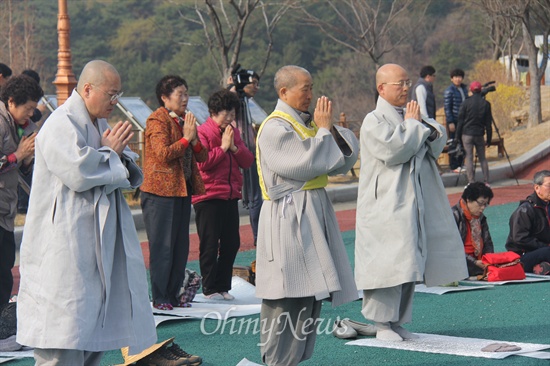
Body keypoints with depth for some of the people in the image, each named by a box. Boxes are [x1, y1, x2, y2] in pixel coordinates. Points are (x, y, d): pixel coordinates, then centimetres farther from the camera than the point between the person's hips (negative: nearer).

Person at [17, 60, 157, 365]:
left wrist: (117, 156, -7)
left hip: (98, 243, 10)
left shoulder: (101, 124, 17)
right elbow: (80, 172, -26)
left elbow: (132, 176, 16)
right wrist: (111, 153, -8)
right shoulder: (61, 125, -12)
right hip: (64, 246, -10)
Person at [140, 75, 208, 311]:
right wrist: (186, 138, -14)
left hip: (183, 190, 8)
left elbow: (202, 157, 13)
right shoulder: (158, 120, -9)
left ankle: (173, 295, 17)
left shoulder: (184, 120, 16)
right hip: (161, 192, -8)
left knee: (181, 246, 10)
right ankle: (159, 298, 0)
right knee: (162, 247, -5)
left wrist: (195, 139, -5)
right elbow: (163, 153, -21)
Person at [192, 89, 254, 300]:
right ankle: (210, 289, 5)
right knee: (210, 245, -2)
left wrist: (234, 147, -8)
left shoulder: (233, 132, 14)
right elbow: (202, 162, -19)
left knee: (231, 243, 7)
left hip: (231, 196, 7)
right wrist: (223, 147, -14)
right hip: (208, 197, -7)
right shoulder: (202, 132, -7)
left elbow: (248, 161, 8)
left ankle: (223, 286, 17)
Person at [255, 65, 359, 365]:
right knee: (290, 297, -8)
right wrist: (323, 129, -9)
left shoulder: (307, 122, 14)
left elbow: (344, 161, 10)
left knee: (312, 294, 9)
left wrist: (331, 128, -4)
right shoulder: (275, 128, -11)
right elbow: (307, 164, -20)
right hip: (289, 218, -9)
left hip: (316, 211, 9)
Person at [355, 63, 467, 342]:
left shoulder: (410, 115, 15)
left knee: (409, 264, 9)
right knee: (387, 263, -10)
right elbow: (394, 150, -22)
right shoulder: (374, 121, -9)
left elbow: (438, 143, 16)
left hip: (412, 203, 8)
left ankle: (398, 321, 17)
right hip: (385, 204, -8)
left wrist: (431, 130, -5)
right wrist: (413, 125, -10)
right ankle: (382, 324, -2)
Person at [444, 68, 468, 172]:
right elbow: (447, 108, -11)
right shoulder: (449, 91, -9)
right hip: (454, 120, -6)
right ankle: (454, 166, 4)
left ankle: (460, 164, 16)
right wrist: (450, 122, -16)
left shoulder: (464, 88, 12)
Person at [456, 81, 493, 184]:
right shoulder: (486, 104, 1)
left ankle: (471, 182, -6)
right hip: (479, 134, 2)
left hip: (467, 134, -2)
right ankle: (486, 181, 6)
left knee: (469, 157, -1)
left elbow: (460, 120, -2)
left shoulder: (466, 103, -4)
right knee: (482, 158, 11)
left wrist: (458, 136, 6)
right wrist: (489, 138, 9)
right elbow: (488, 123, 4)